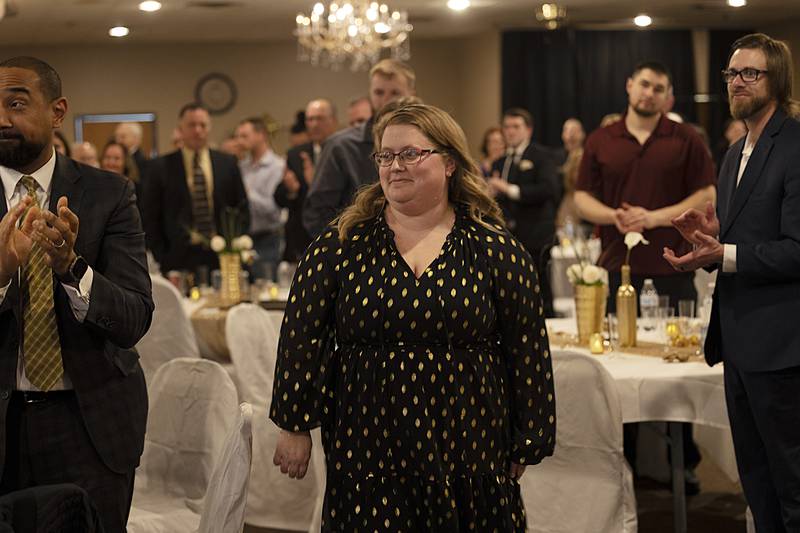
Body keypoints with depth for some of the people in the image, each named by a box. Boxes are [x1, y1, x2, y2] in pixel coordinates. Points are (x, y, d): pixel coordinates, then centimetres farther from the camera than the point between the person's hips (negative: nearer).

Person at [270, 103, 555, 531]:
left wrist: (528, 444, 4)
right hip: (367, 456, 0)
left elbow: (527, 350, 4)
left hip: (470, 457, 0)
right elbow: (303, 336, 3)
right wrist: (295, 425, 1)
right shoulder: (341, 245, 2)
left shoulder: (495, 250, 1)